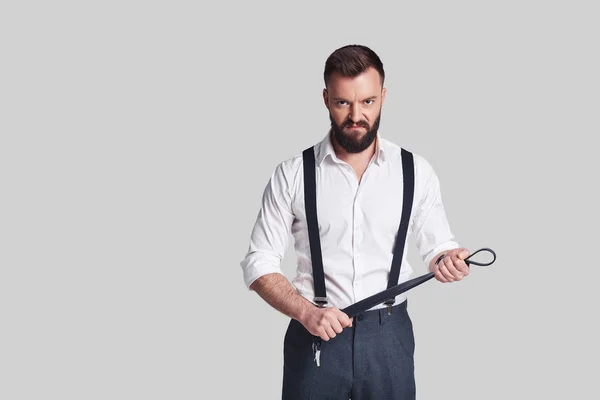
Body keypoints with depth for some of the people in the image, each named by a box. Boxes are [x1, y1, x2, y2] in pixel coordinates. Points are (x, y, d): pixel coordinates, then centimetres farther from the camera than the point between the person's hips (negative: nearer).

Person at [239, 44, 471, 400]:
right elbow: (260, 264, -2)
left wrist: (447, 259, -16)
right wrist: (306, 312, -17)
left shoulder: (416, 171, 0)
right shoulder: (293, 174, -3)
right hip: (314, 335, -1)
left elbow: (438, 245, 7)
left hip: (389, 335, 1)